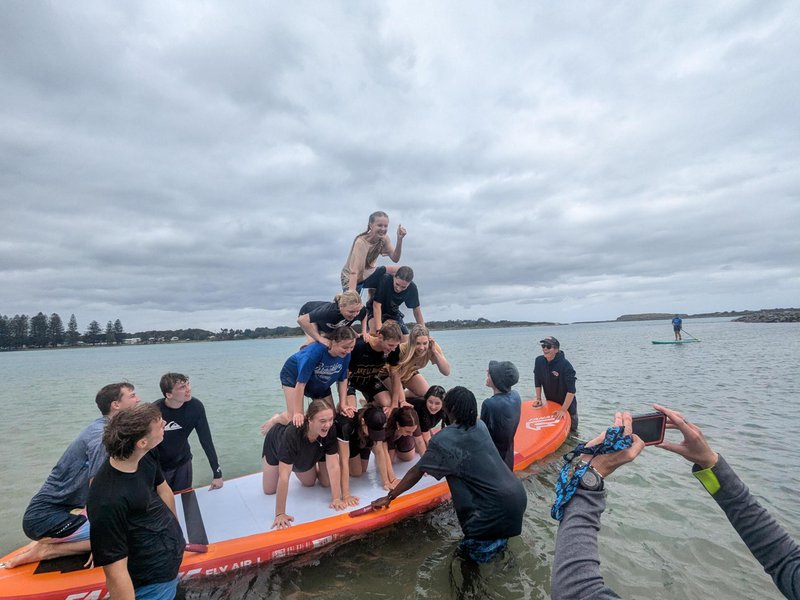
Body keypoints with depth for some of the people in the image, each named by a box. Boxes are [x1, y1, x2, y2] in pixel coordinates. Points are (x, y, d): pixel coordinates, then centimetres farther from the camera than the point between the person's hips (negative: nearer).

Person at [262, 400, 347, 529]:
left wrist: (336, 498, -36)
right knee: (269, 491, 14)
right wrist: (280, 514, -43)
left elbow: (333, 466, -32)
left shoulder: (330, 430, -37)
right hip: (275, 445, -3)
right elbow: (284, 475, -46)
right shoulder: (292, 434, -48)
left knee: (309, 483, 17)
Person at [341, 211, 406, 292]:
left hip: (368, 274, 6)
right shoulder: (361, 242, -31)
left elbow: (395, 259, -17)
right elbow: (354, 271, -36)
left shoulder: (384, 238, -12)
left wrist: (399, 239, -31)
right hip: (351, 279, -6)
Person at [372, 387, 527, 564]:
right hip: (518, 493, 7)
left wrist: (389, 497, 5)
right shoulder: (480, 426, 5)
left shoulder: (443, 440, -13)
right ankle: (499, 537, 25)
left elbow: (416, 472, -5)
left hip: (500, 505, -7)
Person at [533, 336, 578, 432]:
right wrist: (538, 399, 2)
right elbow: (538, 381, 3)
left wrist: (563, 410, -29)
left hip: (567, 404, -4)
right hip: (551, 403, 5)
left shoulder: (565, 365, -28)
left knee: (571, 431, 10)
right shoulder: (539, 361, -12)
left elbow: (571, 390, -29)